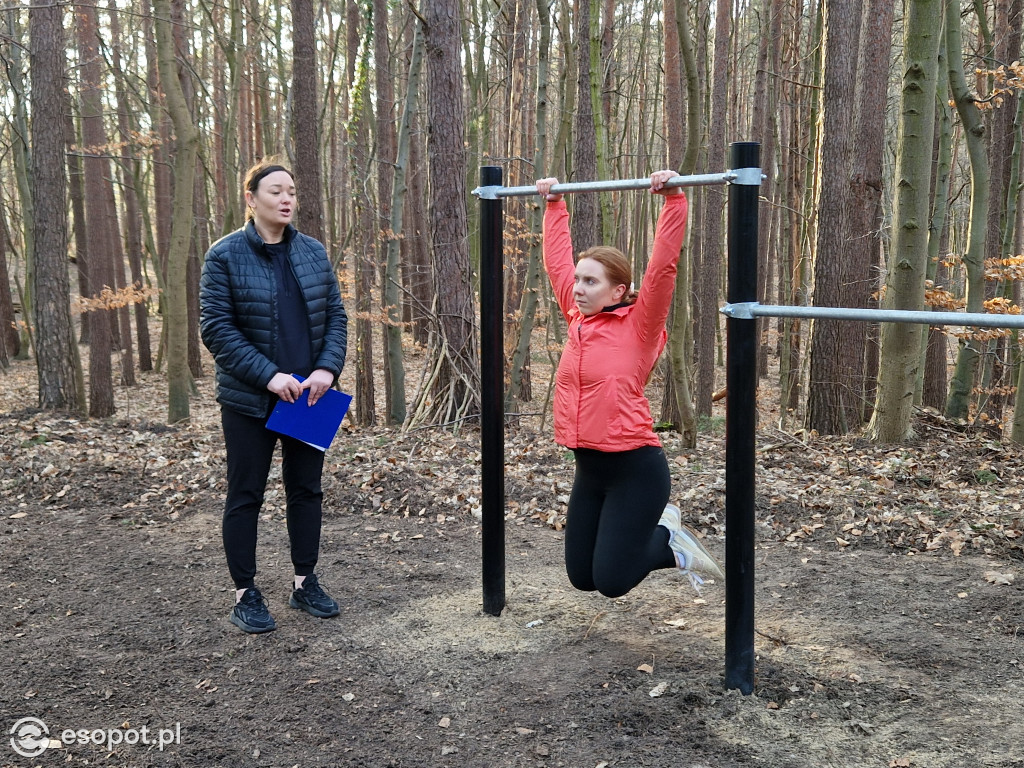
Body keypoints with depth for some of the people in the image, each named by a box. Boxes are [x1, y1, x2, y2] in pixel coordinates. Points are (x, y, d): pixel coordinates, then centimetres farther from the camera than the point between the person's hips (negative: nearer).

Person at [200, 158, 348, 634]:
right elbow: (216, 328, -12)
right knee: (246, 495, 5)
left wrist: (327, 367, -10)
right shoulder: (225, 256, -7)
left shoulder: (312, 252, 5)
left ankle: (306, 583, 26)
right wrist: (269, 376, -20)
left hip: (309, 395, 4)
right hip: (249, 400, -4)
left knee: (306, 489, 12)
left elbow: (335, 315, 6)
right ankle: (245, 594, 17)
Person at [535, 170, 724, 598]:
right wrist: (554, 205, 18)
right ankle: (656, 524, 32)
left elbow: (662, 267, -18)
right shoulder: (578, 319, 5)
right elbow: (557, 262, 14)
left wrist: (673, 199, -19)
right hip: (588, 468, 7)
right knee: (581, 577, 14)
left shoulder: (638, 327, -10)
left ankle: (671, 543, 21)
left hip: (635, 469, -7)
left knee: (612, 582, -7)